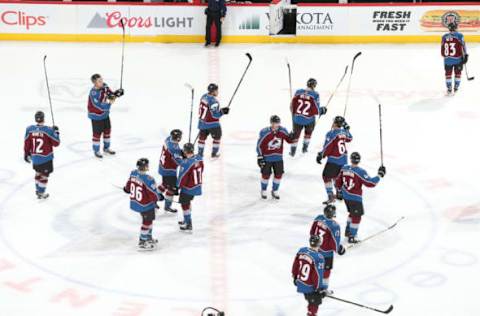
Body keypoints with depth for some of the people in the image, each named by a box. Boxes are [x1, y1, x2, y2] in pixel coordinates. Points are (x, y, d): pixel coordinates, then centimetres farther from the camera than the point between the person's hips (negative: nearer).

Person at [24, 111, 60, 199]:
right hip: (46, 158, -5)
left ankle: (37, 189, 41)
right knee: (44, 175, 10)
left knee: (38, 172, 26)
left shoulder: (29, 129, -9)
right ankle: (41, 193, 17)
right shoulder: (48, 130, -20)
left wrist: (26, 154, 15)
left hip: (34, 158, 5)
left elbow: (27, 144, 1)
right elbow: (56, 143, -12)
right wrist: (56, 132, 2)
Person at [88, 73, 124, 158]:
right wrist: (109, 103, -41)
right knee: (97, 134, 4)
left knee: (107, 130, 19)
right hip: (96, 116, -8)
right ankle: (96, 151, 23)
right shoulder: (93, 93, -31)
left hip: (105, 114, 8)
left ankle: (106, 148, 39)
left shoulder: (104, 86, -9)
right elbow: (99, 106, -34)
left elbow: (111, 94, 2)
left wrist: (116, 94, -19)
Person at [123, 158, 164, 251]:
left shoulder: (133, 173, -9)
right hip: (145, 205, -8)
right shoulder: (148, 180, -33)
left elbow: (129, 185, 10)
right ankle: (142, 243, 24)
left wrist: (126, 189, 33)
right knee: (147, 222, 12)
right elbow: (154, 194, -24)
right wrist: (159, 197, -2)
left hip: (135, 203, 8)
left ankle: (148, 238, 42)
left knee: (148, 219, 27)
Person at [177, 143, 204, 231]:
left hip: (188, 188, -8)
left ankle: (188, 225, 14)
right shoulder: (199, 158, -7)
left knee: (185, 204, 8)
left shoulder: (186, 163, -29)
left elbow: (182, 177, -20)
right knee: (188, 202, 26)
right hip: (197, 186, 8)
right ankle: (187, 220, 39)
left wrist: (178, 187, -7)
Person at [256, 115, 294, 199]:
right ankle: (263, 191, 25)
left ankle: (275, 191, 26)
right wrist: (260, 157, -12)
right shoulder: (264, 132, -19)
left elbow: (289, 140, 1)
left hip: (278, 157, 4)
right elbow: (259, 145, -12)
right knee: (266, 175, 2)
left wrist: (291, 137, -22)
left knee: (278, 174, 5)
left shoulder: (282, 130, -8)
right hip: (266, 157, -3)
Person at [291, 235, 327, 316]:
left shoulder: (301, 251, -6)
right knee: (315, 302, 11)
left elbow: (295, 265, 6)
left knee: (310, 299, 27)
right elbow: (317, 275, -22)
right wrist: (319, 289, -12)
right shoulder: (318, 258, -25)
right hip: (310, 287, -7)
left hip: (300, 284, 7)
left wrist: (295, 277, 22)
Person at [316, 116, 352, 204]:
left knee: (326, 176, 3)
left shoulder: (331, 134, -18)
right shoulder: (344, 132, 2)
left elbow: (327, 147, -17)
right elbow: (349, 139, 24)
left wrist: (321, 155, -6)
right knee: (336, 176, 26)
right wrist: (347, 129, 31)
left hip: (334, 160, -7)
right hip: (343, 159, 7)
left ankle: (331, 196, -3)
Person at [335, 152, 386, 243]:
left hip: (345, 196, 7)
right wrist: (379, 175, -12)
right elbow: (370, 183, -21)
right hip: (355, 198, -7)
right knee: (356, 217, 5)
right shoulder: (360, 172, -22)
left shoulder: (344, 168, -3)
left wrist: (339, 192, 23)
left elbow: (338, 181, 8)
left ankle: (348, 231, 39)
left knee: (352, 213, 27)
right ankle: (352, 237, 8)